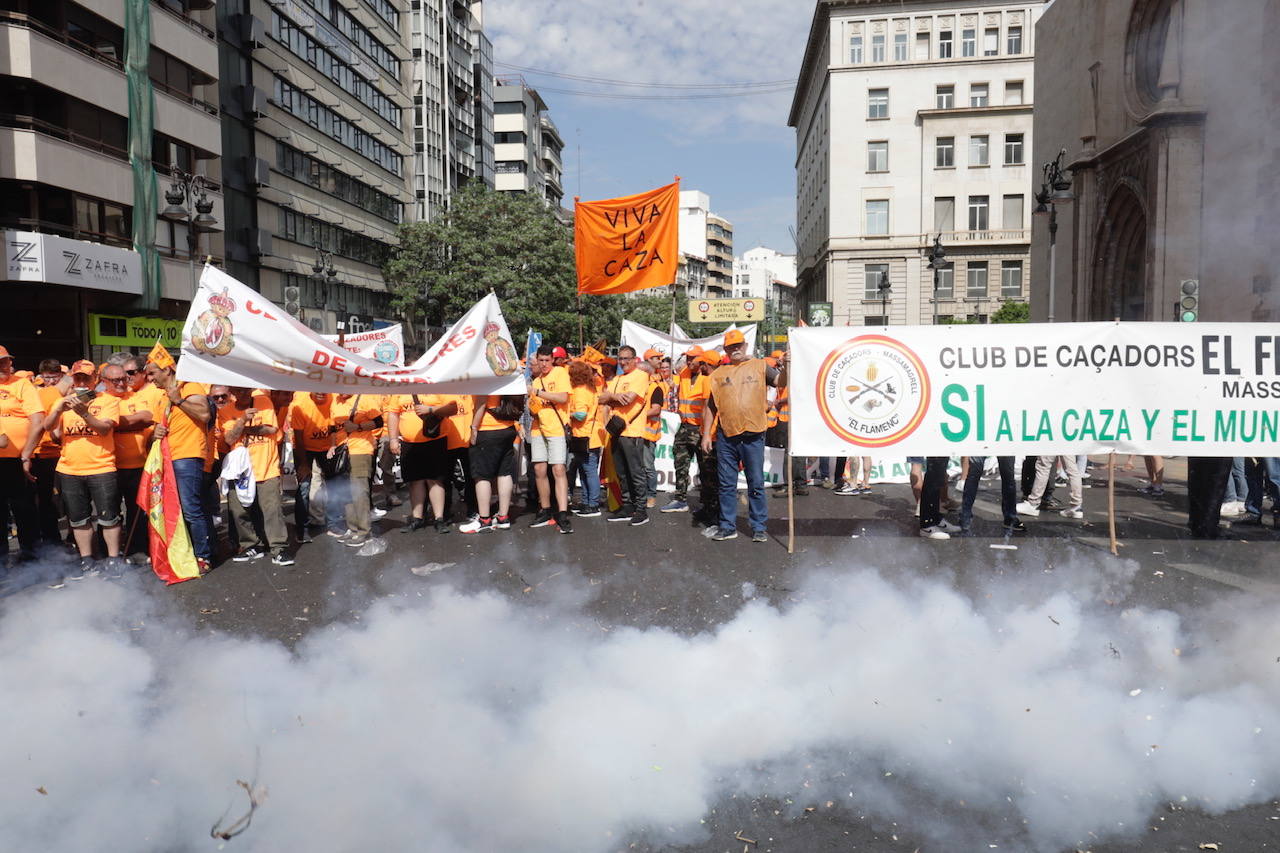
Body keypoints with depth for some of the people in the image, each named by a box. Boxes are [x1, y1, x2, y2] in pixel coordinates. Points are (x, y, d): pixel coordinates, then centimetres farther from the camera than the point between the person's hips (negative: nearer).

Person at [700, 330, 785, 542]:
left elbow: (781, 382, -9)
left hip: (753, 435, -2)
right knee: (727, 484, 8)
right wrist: (706, 434, 7)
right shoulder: (719, 373, 11)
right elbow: (711, 407, 11)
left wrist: (785, 367, -28)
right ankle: (728, 526, 18)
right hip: (726, 436, 2)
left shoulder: (759, 366, 6)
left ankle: (759, 527, 13)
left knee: (756, 484, 4)